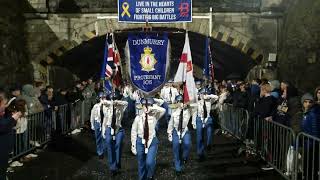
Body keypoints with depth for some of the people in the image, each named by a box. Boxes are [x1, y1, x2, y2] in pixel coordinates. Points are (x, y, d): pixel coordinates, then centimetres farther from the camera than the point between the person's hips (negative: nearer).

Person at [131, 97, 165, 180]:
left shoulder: (154, 116, -6)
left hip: (152, 142, -1)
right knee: (141, 164, 12)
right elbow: (134, 132, -2)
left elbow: (163, 110, -25)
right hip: (141, 142, 1)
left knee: (149, 162, -14)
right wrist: (133, 146, -2)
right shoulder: (138, 118, -7)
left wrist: (153, 107, -22)